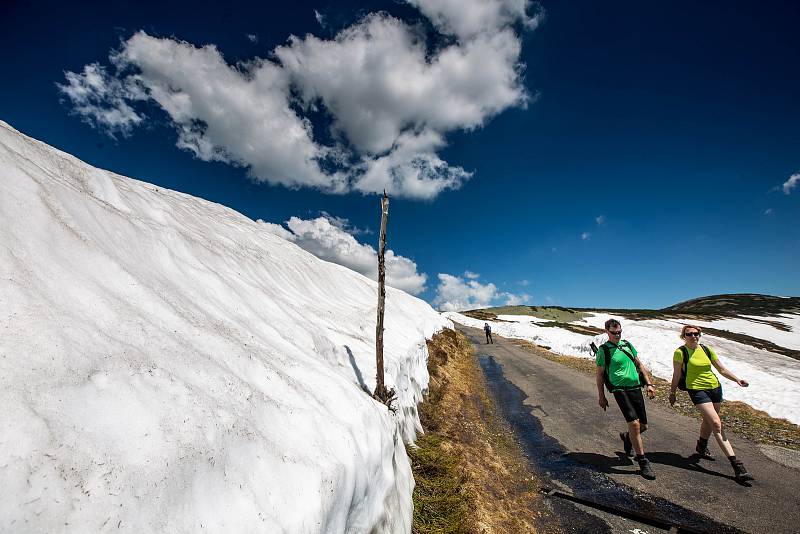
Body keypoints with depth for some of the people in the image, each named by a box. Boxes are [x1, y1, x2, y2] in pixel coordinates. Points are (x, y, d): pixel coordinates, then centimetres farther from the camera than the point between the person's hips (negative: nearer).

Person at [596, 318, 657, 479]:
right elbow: (600, 375, -1)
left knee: (643, 426, 10)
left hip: (636, 388, 6)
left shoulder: (627, 344, 10)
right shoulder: (603, 350, -6)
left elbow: (639, 364, 18)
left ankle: (626, 437, 41)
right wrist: (601, 396, -1)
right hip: (620, 389, -6)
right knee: (634, 423, -17)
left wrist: (649, 384, 10)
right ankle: (643, 462, -3)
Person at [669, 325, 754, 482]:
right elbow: (676, 375, -4)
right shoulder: (680, 352, -10)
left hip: (715, 388, 6)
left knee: (708, 421, 20)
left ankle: (701, 447, 45)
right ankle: (736, 465, -13)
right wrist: (672, 393, 2)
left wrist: (737, 379, -5)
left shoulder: (707, 350, 5)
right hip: (697, 390, -6)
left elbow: (722, 369, 12)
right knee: (716, 424, -15)